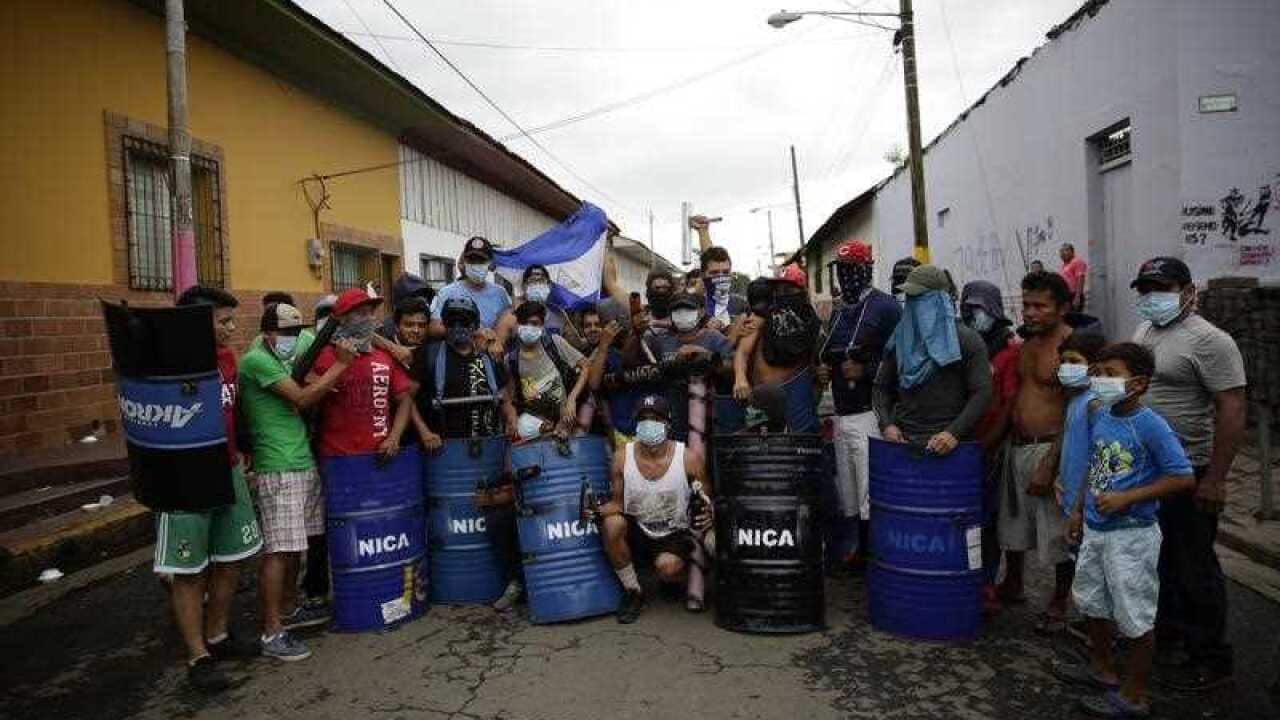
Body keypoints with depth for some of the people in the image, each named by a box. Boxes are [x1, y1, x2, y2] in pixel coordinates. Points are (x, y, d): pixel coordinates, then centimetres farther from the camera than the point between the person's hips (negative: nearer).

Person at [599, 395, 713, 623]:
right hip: (638, 531, 2)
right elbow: (618, 503, 0)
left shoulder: (689, 458, -13)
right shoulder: (622, 458, -9)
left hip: (676, 533, -2)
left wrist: (708, 515, -26)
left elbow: (709, 501, -2)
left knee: (667, 567, -32)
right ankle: (632, 591, -6)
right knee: (612, 523, -29)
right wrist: (598, 509, -22)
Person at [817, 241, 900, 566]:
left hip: (870, 413, -8)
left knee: (870, 491, -8)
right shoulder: (838, 312, 18)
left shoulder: (885, 307, -7)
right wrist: (823, 370, 10)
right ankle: (860, 546, 27)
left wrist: (865, 371, -17)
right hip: (841, 414, 8)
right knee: (847, 490, 14)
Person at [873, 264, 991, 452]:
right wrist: (886, 424, -3)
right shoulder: (899, 339, 9)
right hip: (901, 440, 3)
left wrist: (955, 433, -17)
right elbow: (881, 387, 13)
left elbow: (982, 393, -6)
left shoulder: (968, 341, -1)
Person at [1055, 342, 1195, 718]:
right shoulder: (1100, 417, 1)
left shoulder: (1150, 426, -20)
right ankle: (1103, 669, 43)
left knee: (1136, 617, 6)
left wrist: (1126, 498, -22)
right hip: (1095, 531, 8)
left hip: (1131, 535, -8)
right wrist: (1080, 510, 15)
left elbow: (1183, 478, -19)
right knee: (1094, 603, 22)